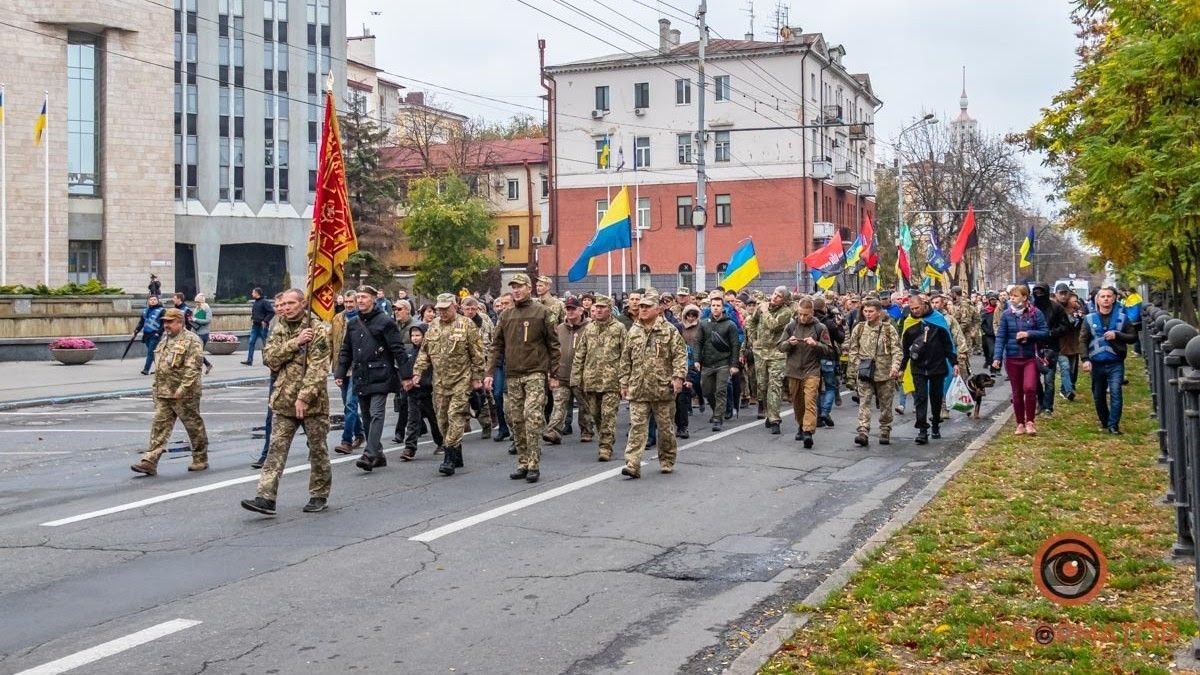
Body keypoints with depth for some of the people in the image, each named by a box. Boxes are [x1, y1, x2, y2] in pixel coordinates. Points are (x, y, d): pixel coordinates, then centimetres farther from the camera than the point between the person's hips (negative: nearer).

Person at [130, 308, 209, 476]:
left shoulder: (191, 341, -11)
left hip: (184, 395, -8)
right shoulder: (165, 341, 16)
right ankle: (150, 462, -2)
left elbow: (193, 368, -19)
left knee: (194, 426, 4)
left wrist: (182, 389, -24)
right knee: (159, 426, 1)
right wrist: (157, 388, 19)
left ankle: (200, 460, 17)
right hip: (163, 394, 8)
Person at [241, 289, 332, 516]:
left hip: (312, 401, -4)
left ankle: (319, 495, 21)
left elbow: (318, 368, -16)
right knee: (277, 448, -2)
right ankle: (266, 497, -5)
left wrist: (304, 397, -22)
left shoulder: (317, 331, -7)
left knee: (317, 448, 7)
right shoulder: (278, 330, 11)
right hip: (284, 401, 4)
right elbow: (269, 358, -3)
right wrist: (295, 343, -14)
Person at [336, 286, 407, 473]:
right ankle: (378, 454, 18)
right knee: (366, 417, 10)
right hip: (360, 378, 7)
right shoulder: (352, 324, 13)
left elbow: (398, 350, -8)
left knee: (376, 414, -13)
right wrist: (340, 373, 10)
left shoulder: (385, 322, -6)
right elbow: (345, 351, 18)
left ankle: (370, 454, -17)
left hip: (380, 376, -7)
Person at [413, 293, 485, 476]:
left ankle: (450, 458, -11)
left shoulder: (467, 325, -5)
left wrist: (477, 378, -6)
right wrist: (417, 373, 5)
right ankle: (456, 457, 20)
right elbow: (424, 353, 15)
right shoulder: (433, 327, 12)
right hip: (439, 382, 6)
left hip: (461, 380, -6)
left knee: (455, 416, -11)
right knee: (442, 418, 8)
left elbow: (477, 354, -4)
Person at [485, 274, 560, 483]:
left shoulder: (541, 311, 1)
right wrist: (490, 372, 5)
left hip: (535, 374, -5)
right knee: (516, 420, 6)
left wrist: (554, 374, -2)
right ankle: (523, 463, 15)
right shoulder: (506, 315, 13)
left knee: (533, 417, -13)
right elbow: (497, 346, 14)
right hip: (512, 376, 5)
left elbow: (553, 344, 1)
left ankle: (534, 464, -7)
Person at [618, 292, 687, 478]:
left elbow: (680, 355, -6)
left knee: (665, 427, 9)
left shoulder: (669, 331, -1)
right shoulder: (633, 332, 11)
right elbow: (626, 360, 16)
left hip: (662, 388, -2)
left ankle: (666, 462, 25)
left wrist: (678, 377, -16)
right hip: (638, 390, 2)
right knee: (637, 426, -5)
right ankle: (633, 465, -9)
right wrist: (624, 383, 13)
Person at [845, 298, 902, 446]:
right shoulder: (859, 328, 5)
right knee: (864, 402, -9)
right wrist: (856, 366, 0)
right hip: (864, 373, 1)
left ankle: (885, 432, 22)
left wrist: (895, 366, -22)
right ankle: (863, 432, -15)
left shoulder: (889, 329, -2)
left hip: (885, 373, -1)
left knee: (885, 405, 9)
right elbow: (852, 349, 10)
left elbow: (896, 349, -7)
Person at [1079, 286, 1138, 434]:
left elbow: (1133, 337, 5)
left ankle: (1113, 425, -12)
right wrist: (1085, 359, -10)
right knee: (1098, 396, 11)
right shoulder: (1089, 319, 4)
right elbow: (1083, 340, 2)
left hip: (1115, 364, -2)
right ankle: (1104, 422, 29)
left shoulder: (1122, 318, 3)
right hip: (1097, 363, 2)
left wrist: (1117, 335, -12)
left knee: (1115, 393, -15)